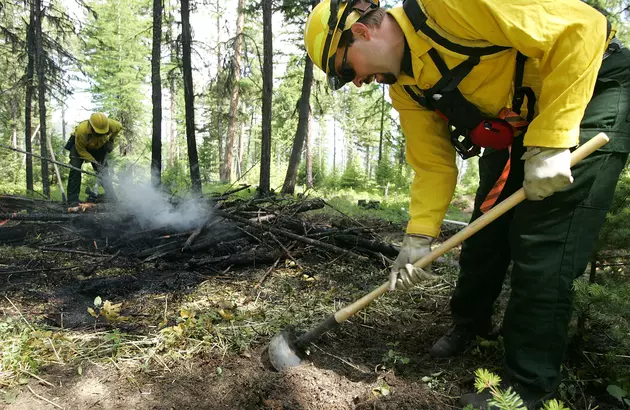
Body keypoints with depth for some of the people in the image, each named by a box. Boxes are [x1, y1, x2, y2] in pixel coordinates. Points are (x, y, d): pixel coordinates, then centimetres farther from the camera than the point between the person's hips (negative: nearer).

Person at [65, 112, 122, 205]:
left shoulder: (110, 124, -33)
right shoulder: (81, 131, -40)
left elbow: (119, 126, -6)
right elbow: (80, 150, -25)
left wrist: (111, 141, -9)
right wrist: (93, 161, -31)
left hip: (98, 147, 3)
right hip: (79, 145, -2)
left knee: (103, 171, -7)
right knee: (75, 169, -16)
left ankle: (111, 200, -10)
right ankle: (73, 200, -12)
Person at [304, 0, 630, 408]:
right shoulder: (404, 87, -2)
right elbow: (433, 163, 0)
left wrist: (549, 143, -29)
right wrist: (419, 238, -8)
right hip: (513, 128, 8)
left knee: (542, 245, -12)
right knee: (485, 233, 9)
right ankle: (469, 325, 33)